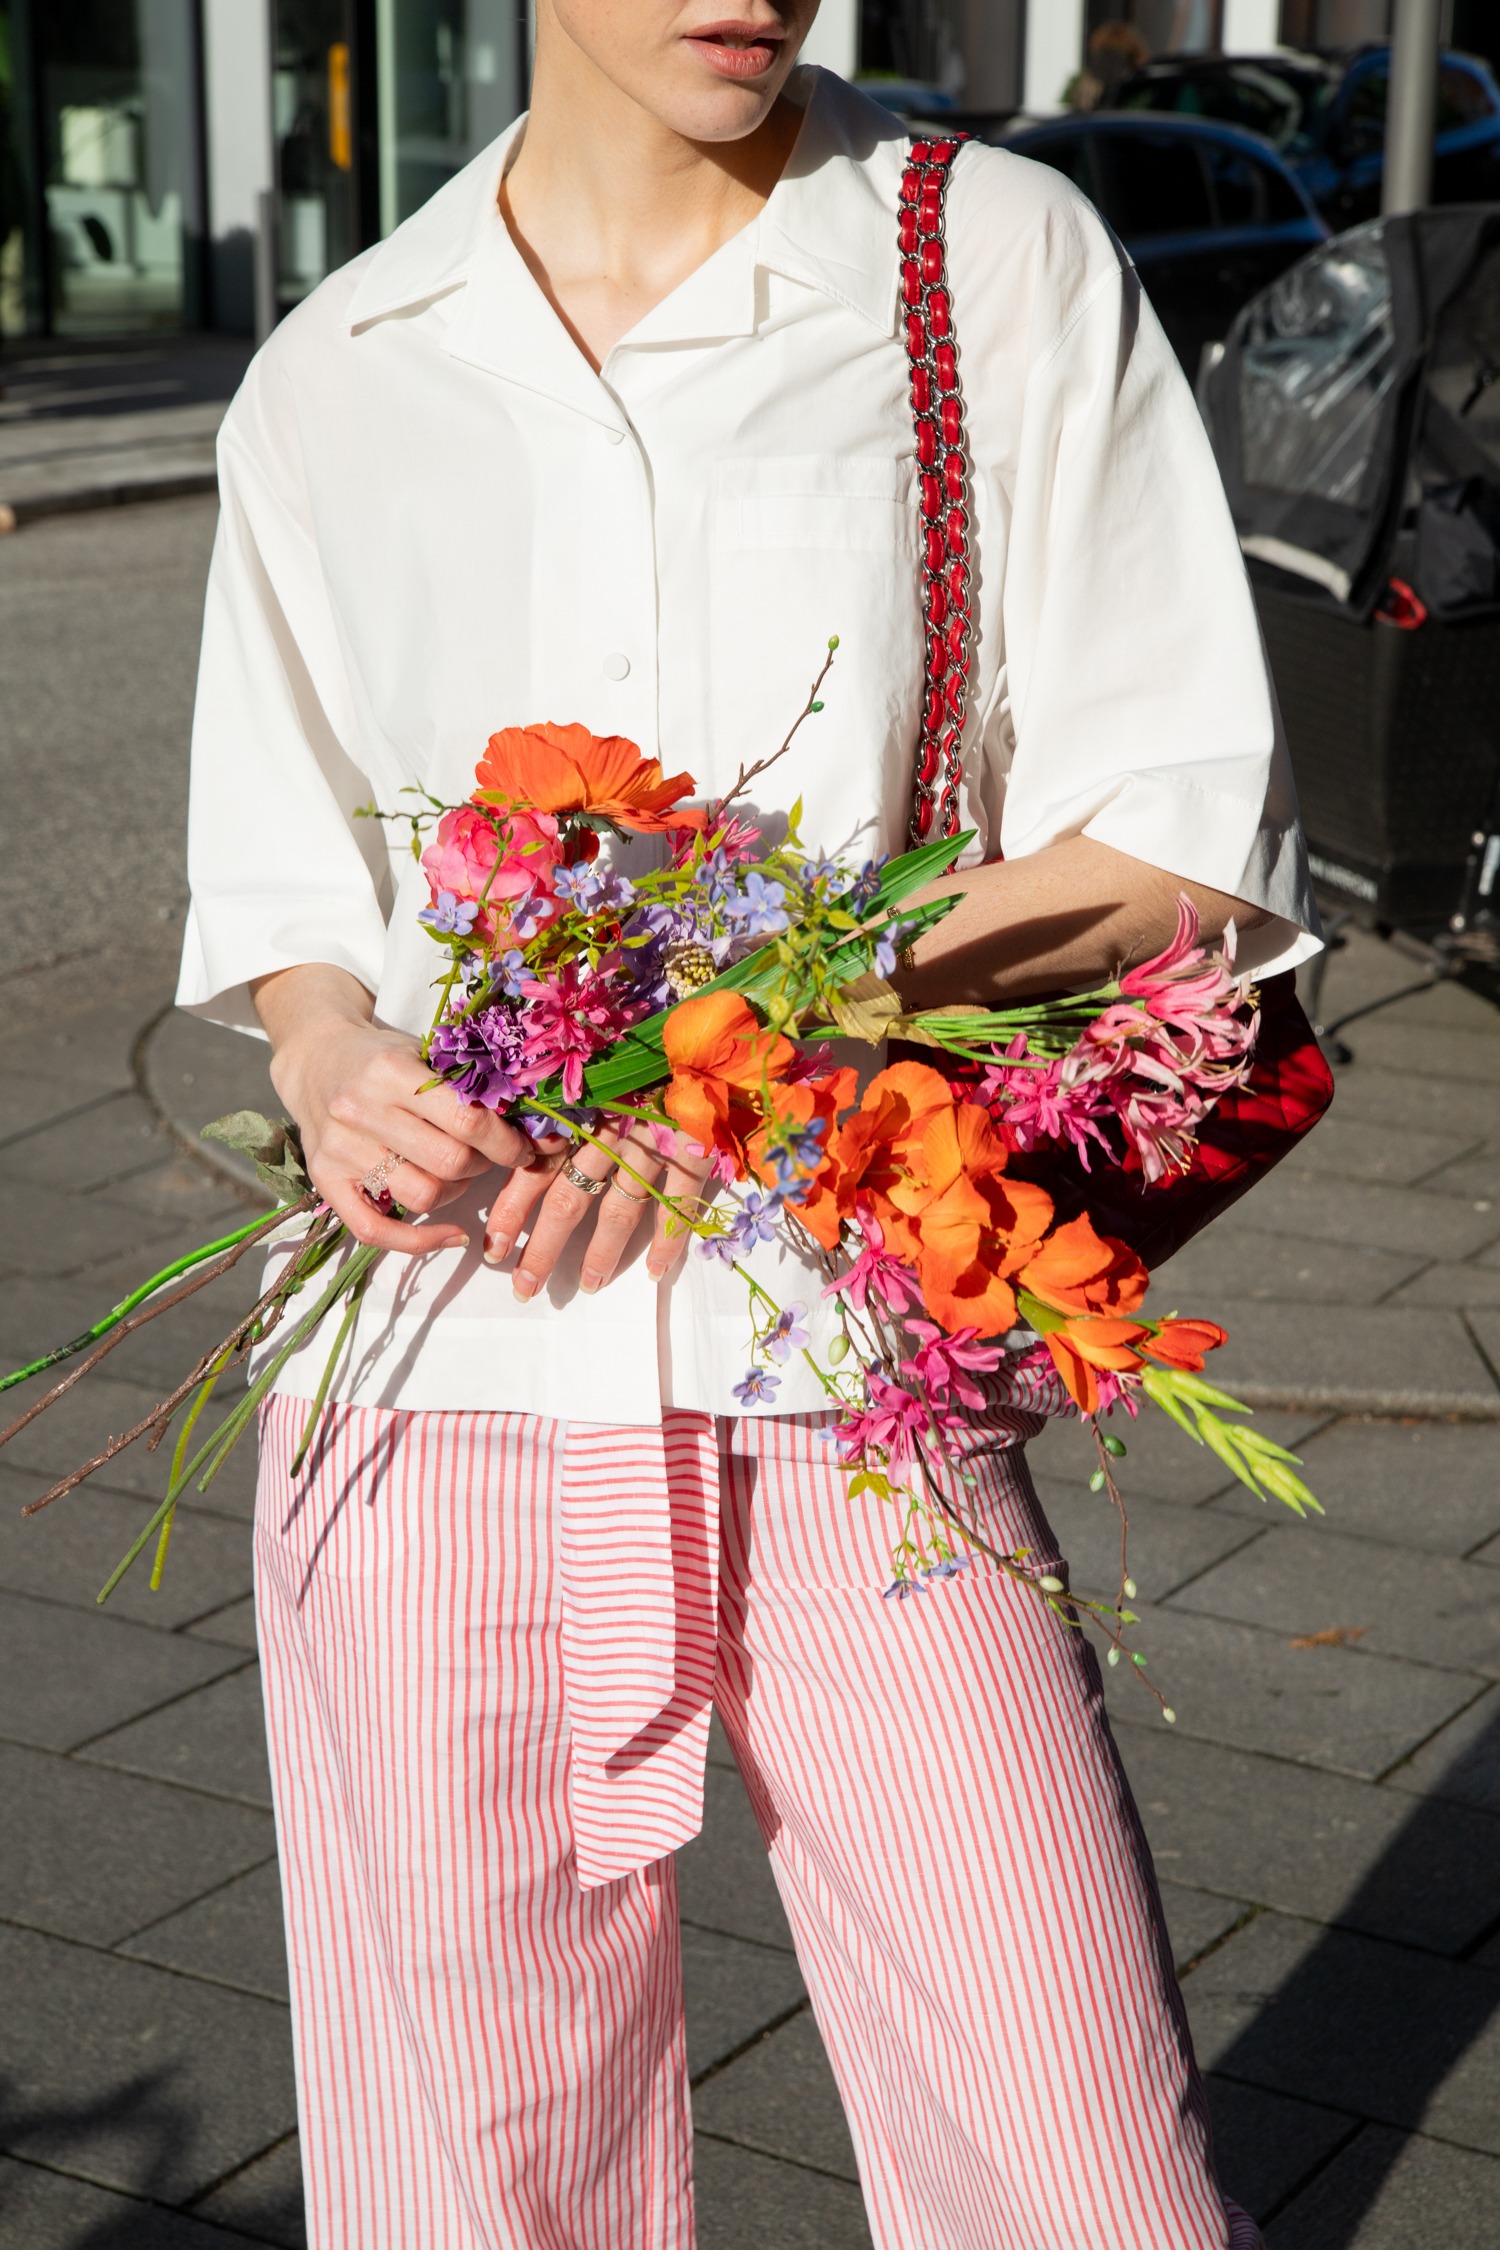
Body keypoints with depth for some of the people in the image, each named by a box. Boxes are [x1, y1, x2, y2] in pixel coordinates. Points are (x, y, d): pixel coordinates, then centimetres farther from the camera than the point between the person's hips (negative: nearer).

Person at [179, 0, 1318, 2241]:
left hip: (863, 1383, -1)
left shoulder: (997, 260, 3)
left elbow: (1184, 833, -1)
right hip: (441, 1384, 2)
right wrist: (332, 1063, -7)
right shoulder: (331, 383, 9)